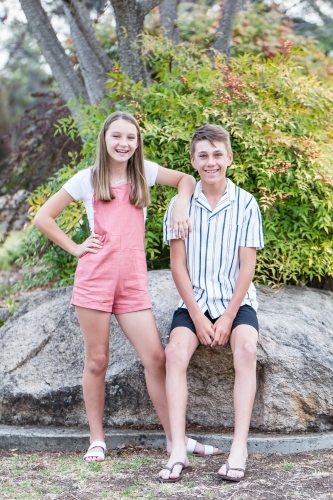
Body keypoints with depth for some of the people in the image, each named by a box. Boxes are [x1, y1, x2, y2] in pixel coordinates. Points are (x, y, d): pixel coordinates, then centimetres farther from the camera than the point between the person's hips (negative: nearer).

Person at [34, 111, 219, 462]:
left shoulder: (144, 172, 9)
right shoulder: (88, 179, 3)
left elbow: (185, 180, 20)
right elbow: (43, 217, 6)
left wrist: (181, 208, 1)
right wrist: (75, 248, -1)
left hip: (133, 280, 2)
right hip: (95, 278, -2)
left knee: (156, 357, -3)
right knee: (97, 361, 4)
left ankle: (175, 438, 5)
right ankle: (97, 439, 15)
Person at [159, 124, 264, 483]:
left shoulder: (246, 204, -3)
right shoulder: (181, 203, -1)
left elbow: (247, 265, -4)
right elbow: (178, 264, -2)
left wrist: (228, 317, -12)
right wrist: (197, 316, -10)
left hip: (236, 300, -1)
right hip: (194, 301, 1)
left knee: (246, 349, -29)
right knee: (175, 351, -26)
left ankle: (239, 449, -30)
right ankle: (178, 452, -28)